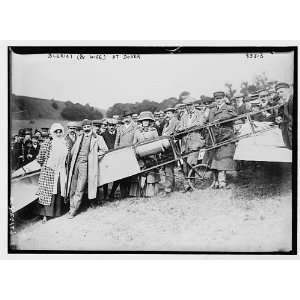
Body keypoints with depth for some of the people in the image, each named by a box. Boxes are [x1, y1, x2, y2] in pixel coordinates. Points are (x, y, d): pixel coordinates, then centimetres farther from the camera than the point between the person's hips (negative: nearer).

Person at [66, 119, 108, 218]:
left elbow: (104, 149, 1)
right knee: (72, 188, 5)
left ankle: (74, 210, 0)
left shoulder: (97, 138, 4)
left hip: (85, 165, -4)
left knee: (79, 190, -6)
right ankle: (72, 208, 16)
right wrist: (73, 160, 13)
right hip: (75, 164, 4)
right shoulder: (79, 138, 18)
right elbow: (73, 151, 23)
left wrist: (95, 157, -2)